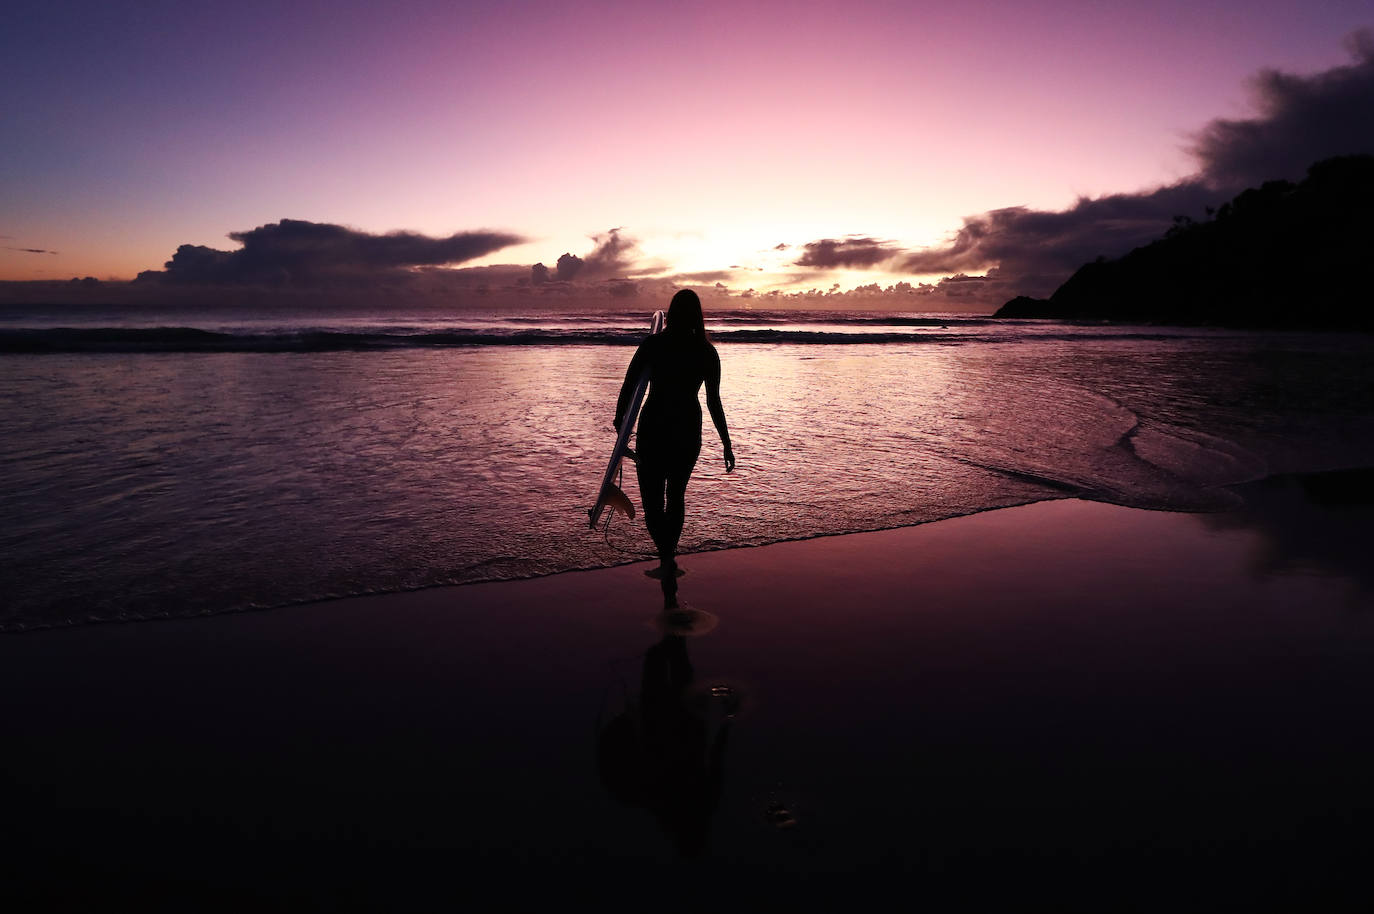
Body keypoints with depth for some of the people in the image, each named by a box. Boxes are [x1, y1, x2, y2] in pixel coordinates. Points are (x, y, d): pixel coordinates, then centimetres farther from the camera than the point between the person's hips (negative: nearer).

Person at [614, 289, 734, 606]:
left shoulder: (652, 344, -5)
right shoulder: (707, 352, -2)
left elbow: (628, 386, -3)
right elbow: (714, 402, -4)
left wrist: (619, 418, 15)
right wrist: (726, 444, 2)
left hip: (653, 427, -2)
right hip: (688, 431, 2)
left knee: (652, 502, 5)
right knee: (676, 496, 21)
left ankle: (667, 559, -18)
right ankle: (667, 559, 27)